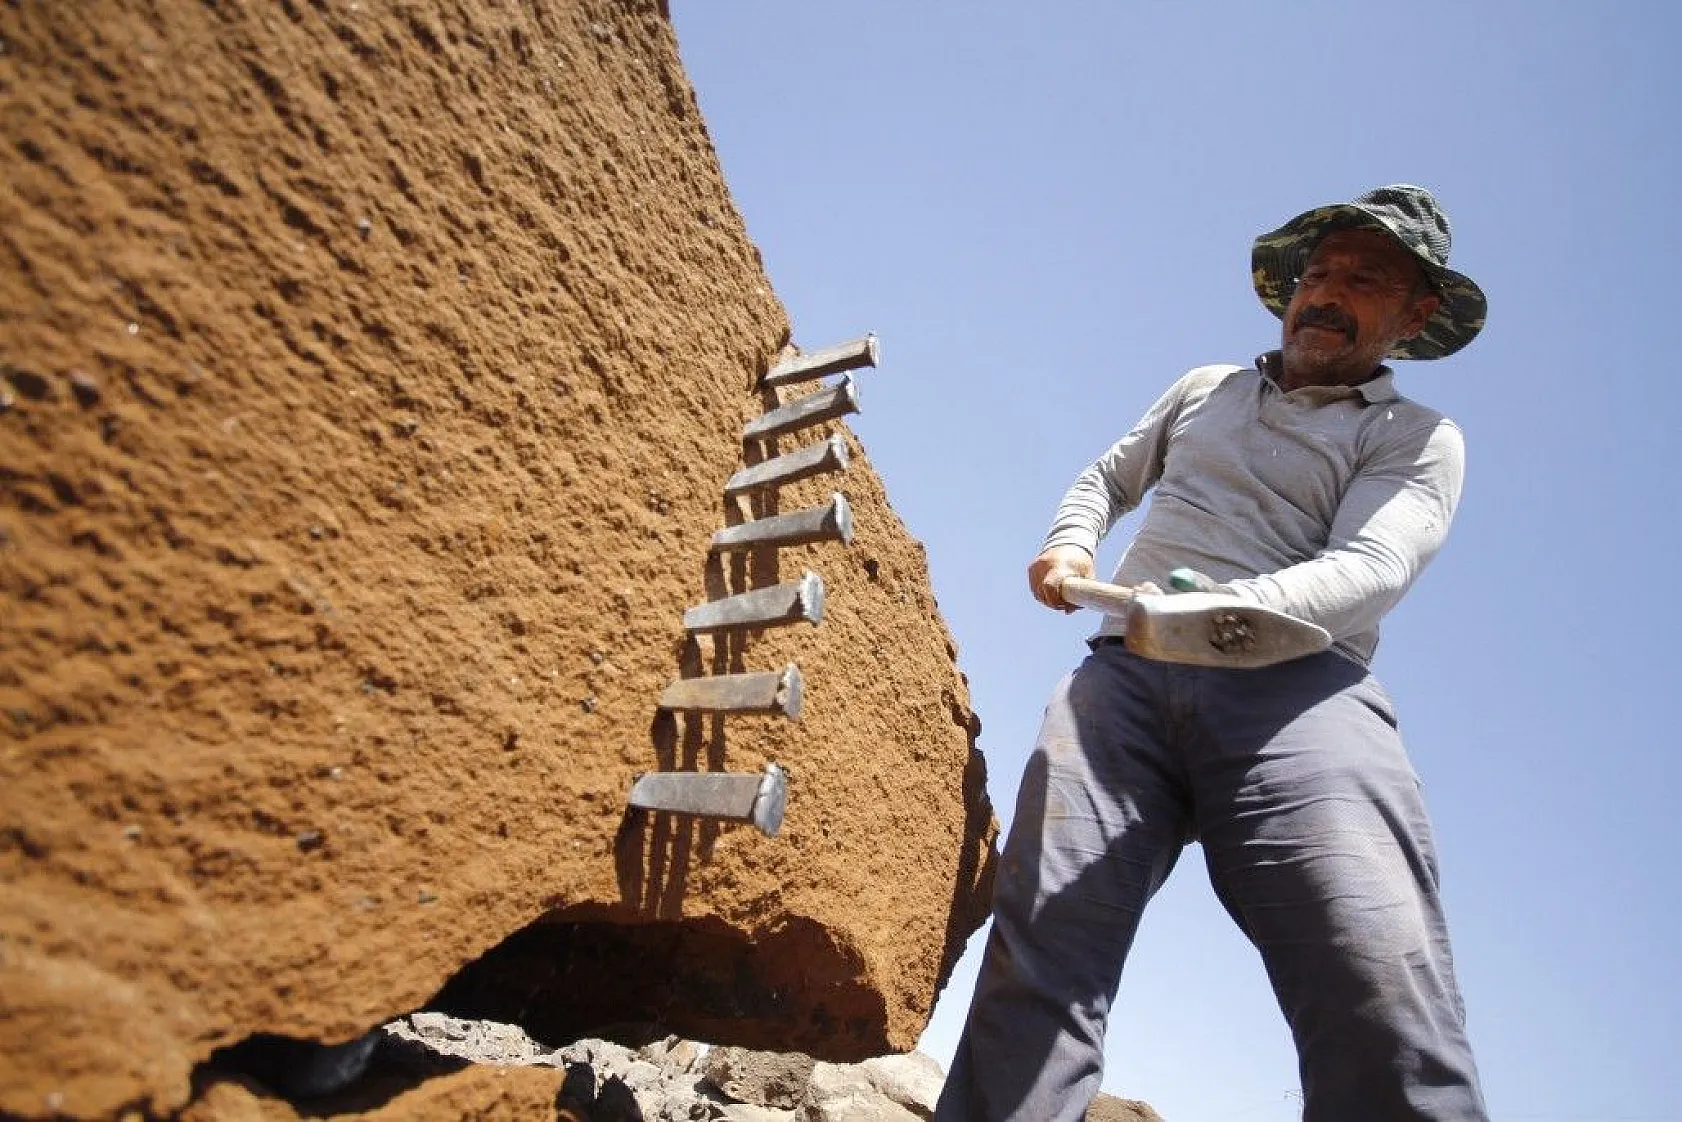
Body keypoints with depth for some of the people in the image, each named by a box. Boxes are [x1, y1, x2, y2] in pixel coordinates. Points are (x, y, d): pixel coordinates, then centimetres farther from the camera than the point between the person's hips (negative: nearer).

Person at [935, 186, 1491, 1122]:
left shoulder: (1418, 438, 16)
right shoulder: (1206, 388, 30)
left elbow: (1369, 568, -3)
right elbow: (1106, 480, 40)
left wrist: (1222, 608, -24)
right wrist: (1069, 544, 15)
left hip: (1297, 683, -2)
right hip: (1126, 674, 3)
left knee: (1384, 1010, -24)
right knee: (1038, 952, -17)